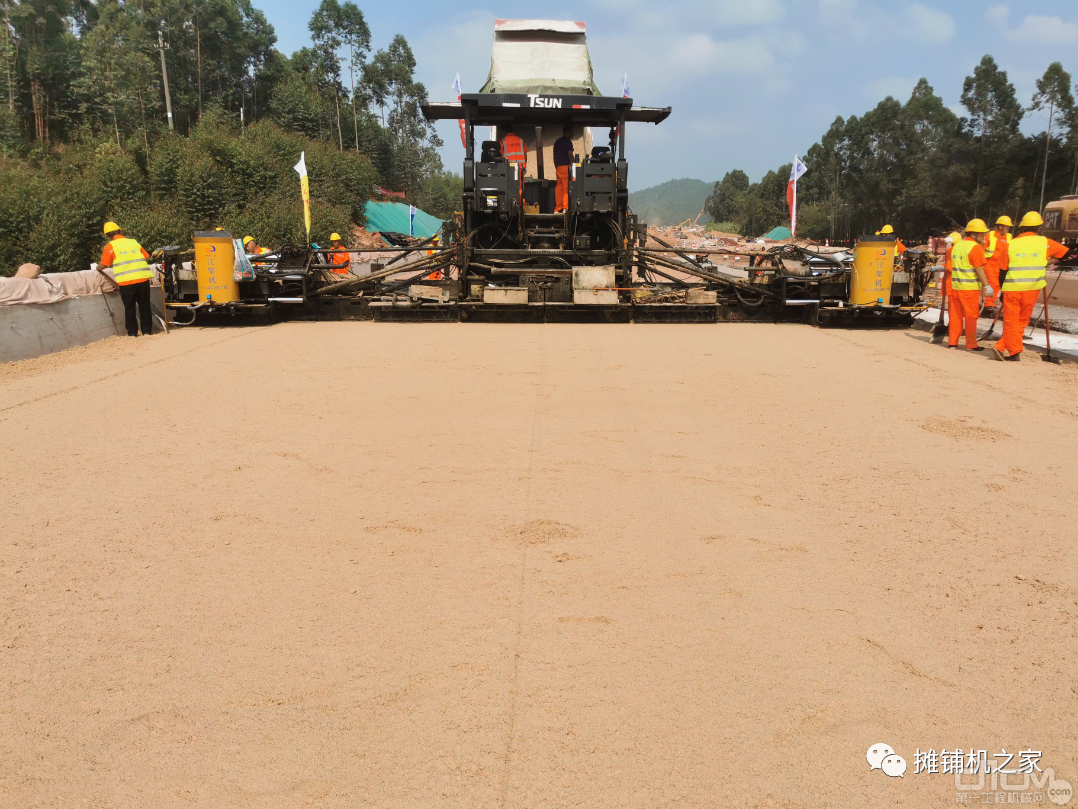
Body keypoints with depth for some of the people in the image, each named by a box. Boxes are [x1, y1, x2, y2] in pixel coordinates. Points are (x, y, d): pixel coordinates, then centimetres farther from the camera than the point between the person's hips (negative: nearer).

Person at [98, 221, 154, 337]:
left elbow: (103, 265, 2)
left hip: (126, 281, -3)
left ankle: (132, 332, 8)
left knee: (129, 307, 7)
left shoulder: (110, 247, 1)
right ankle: (147, 330, 13)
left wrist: (97, 267, 23)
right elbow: (146, 258, 14)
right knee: (144, 306, 10)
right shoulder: (134, 242, 11)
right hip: (143, 279, 3)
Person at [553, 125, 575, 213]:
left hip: (558, 167, 8)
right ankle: (566, 207, -18)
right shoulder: (567, 141, -4)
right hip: (566, 166, -8)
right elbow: (570, 154, -12)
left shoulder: (557, 142, 21)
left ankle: (557, 209, 4)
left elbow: (554, 156, 23)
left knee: (559, 188, 6)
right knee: (567, 188, -10)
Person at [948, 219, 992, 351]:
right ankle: (971, 344, 4)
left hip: (956, 286, 7)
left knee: (955, 315, 9)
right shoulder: (975, 247, -11)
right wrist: (986, 286, -13)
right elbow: (979, 269, -15)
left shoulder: (956, 246, 13)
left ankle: (952, 342, 10)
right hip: (970, 288, -7)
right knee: (971, 316, 0)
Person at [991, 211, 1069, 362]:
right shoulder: (1045, 242, 3)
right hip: (1032, 289, 1)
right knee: (1022, 321, 11)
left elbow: (1003, 269, 5)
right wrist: (1049, 262, 20)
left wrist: (1002, 290, 14)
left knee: (1011, 321, 5)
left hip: (1012, 288, 0)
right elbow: (1067, 254, 13)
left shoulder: (1011, 244, 2)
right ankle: (1001, 347, 5)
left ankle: (1014, 352, 2)